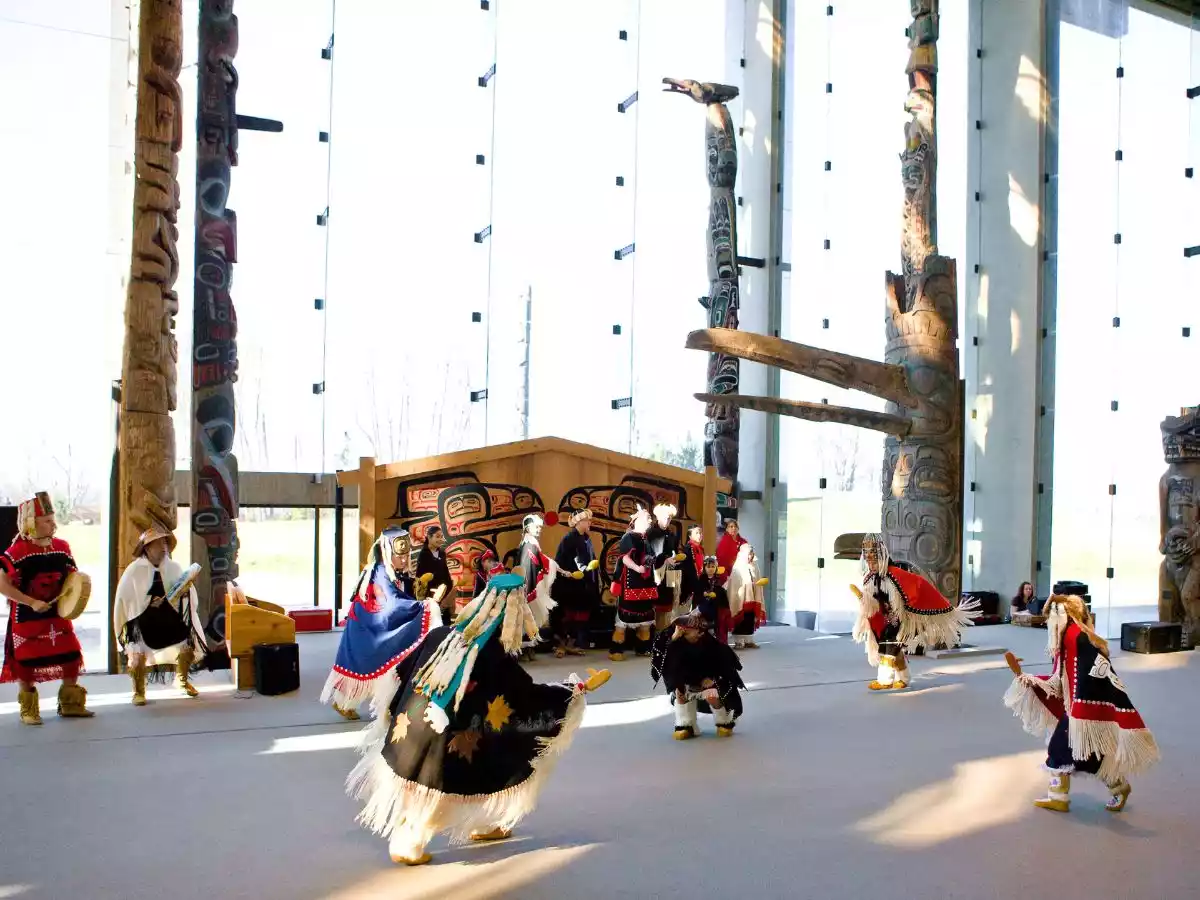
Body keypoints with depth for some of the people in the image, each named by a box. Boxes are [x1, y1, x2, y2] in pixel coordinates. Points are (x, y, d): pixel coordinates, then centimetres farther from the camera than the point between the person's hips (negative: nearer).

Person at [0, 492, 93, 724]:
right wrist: (32, 602, -20)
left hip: (58, 615, 5)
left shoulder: (62, 547, 1)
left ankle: (70, 704, 22)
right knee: (27, 665, 5)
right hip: (27, 618, -5)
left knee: (72, 658, 7)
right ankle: (28, 710, 21)